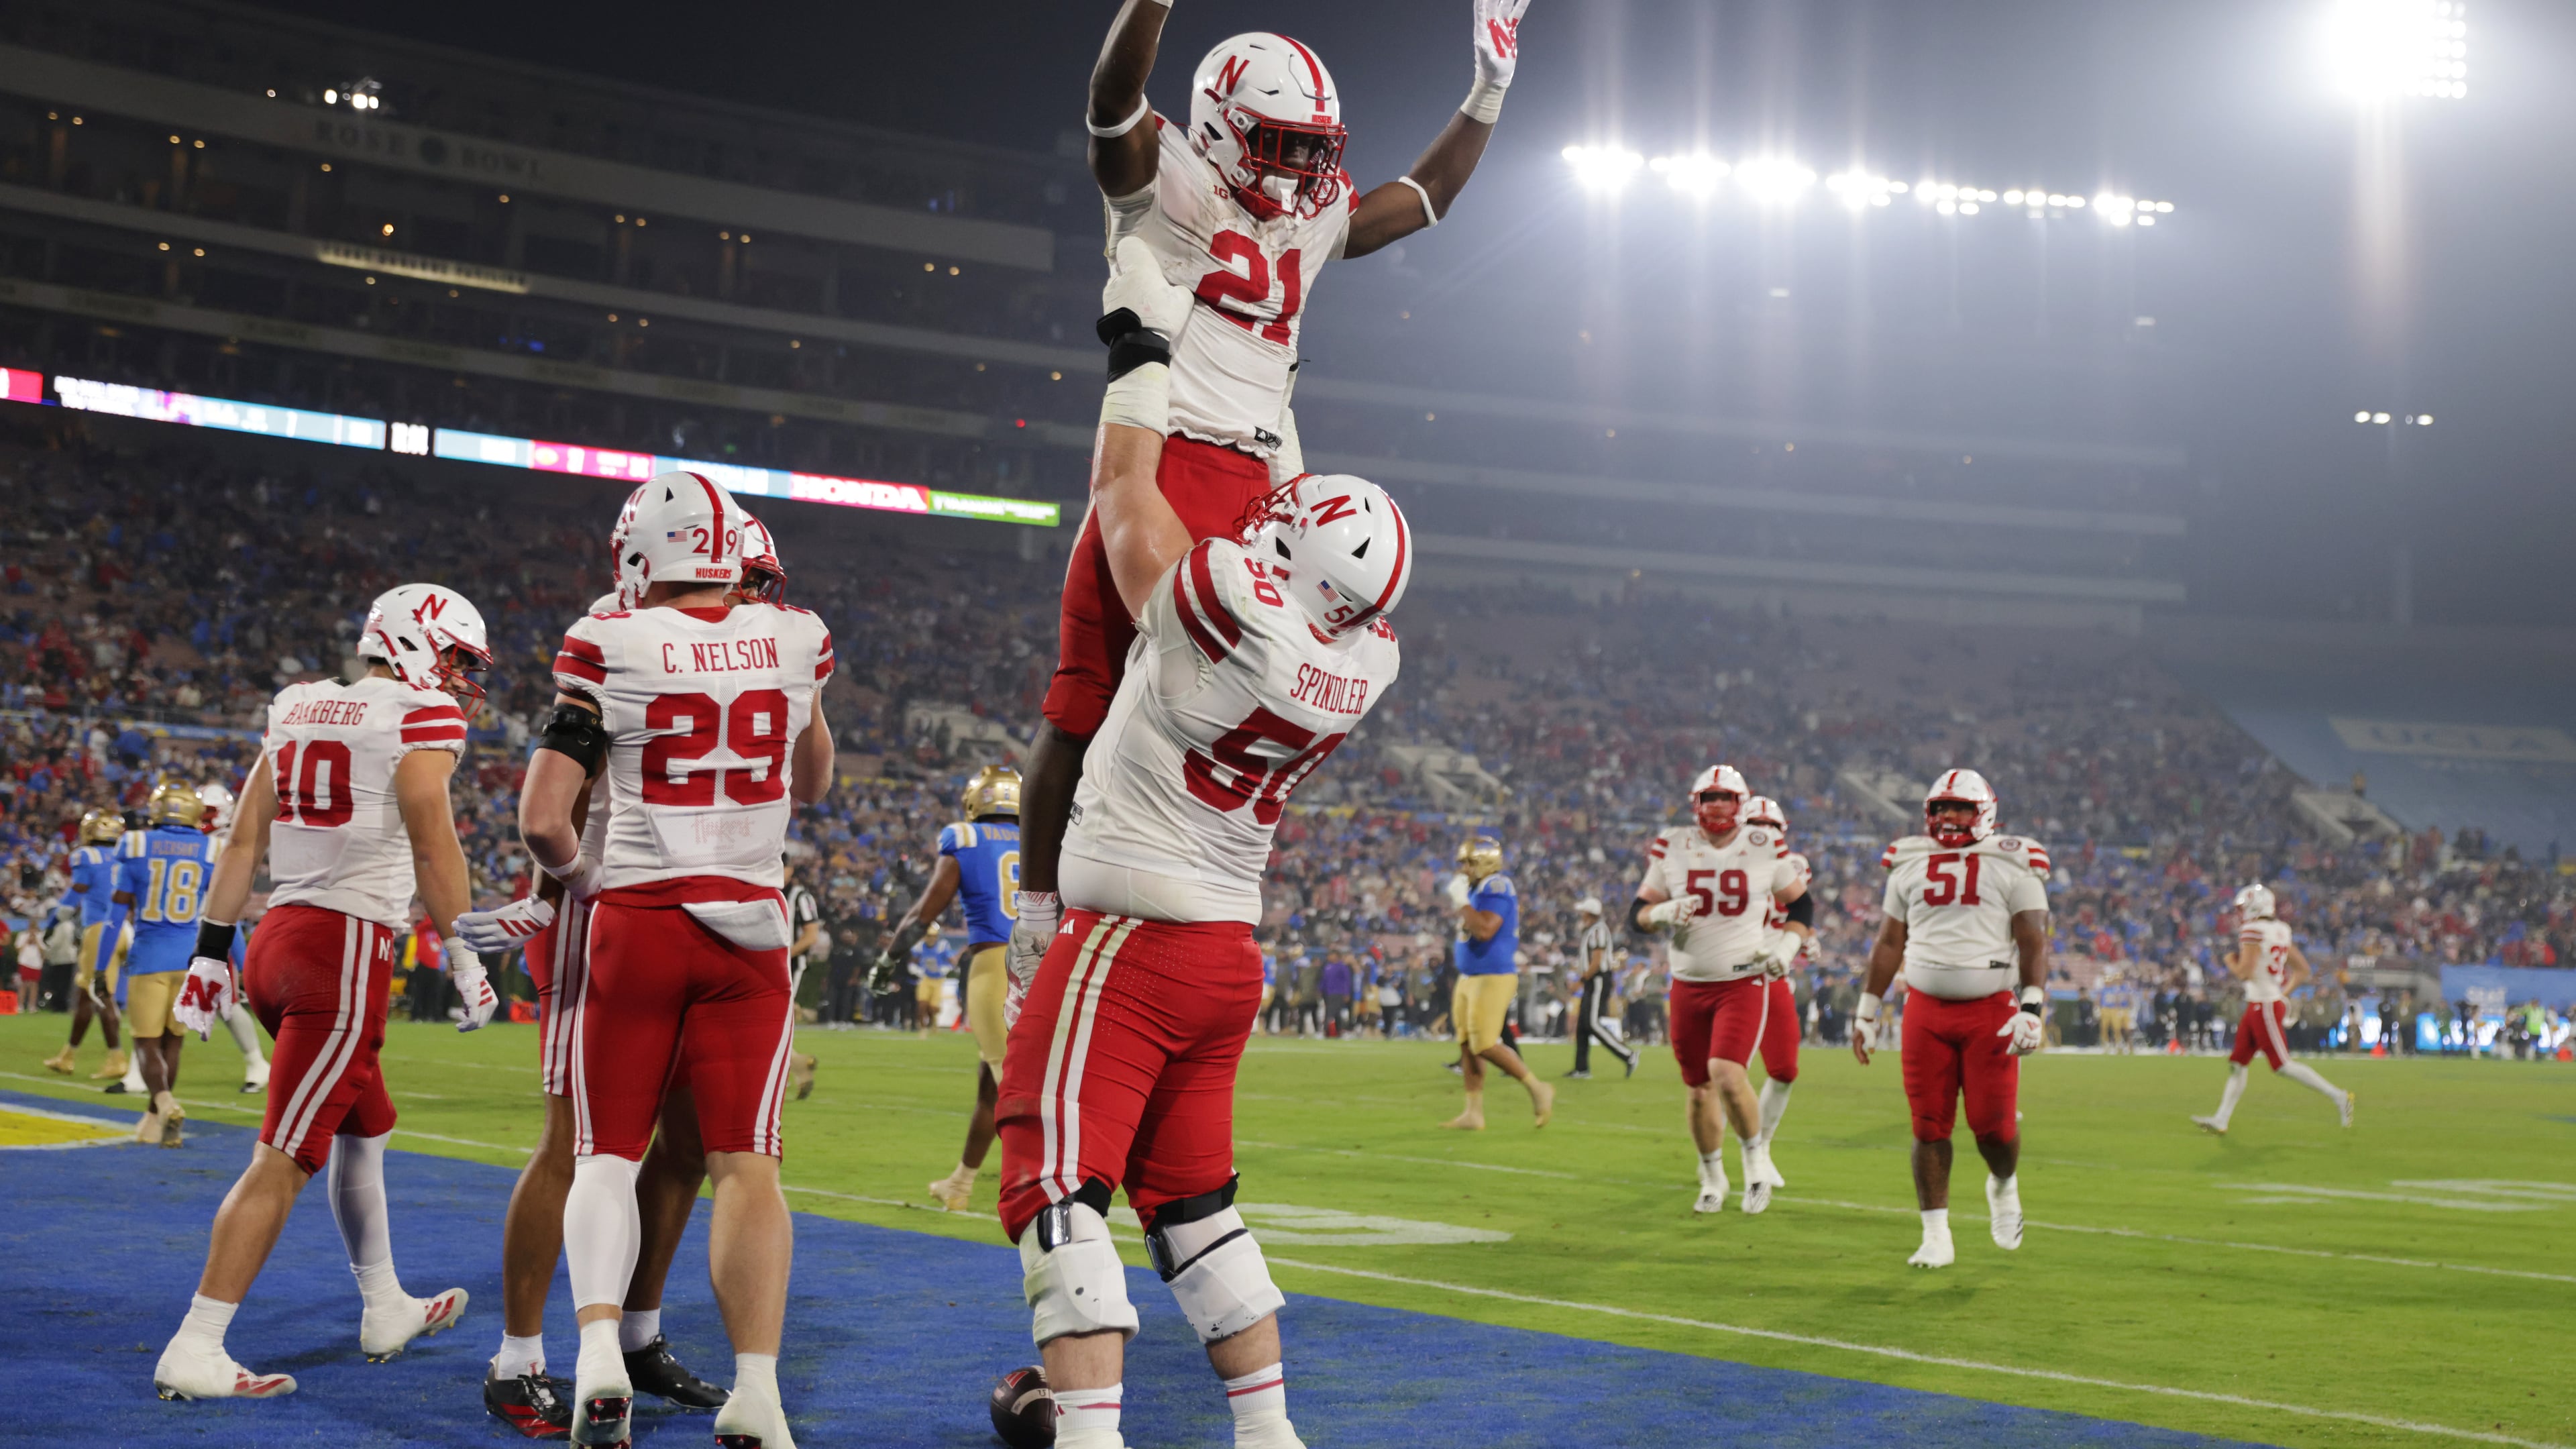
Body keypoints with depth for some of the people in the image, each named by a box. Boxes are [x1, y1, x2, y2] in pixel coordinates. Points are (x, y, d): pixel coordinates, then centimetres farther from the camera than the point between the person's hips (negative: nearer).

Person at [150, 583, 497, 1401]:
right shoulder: (421, 718, -5)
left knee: (363, 1131, 24)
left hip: (277, 936, 8)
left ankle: (386, 1309, 36)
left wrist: (212, 951, 16)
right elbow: (433, 847, -11)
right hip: (348, 945, -8)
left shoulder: (296, 710, 16)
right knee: (283, 1161, -7)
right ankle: (195, 1352, -10)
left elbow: (244, 843, 15)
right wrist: (466, 957, -6)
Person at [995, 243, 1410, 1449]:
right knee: (1192, 1202, 19)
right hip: (1228, 955, 8)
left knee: (1058, 1191, -7)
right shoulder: (1366, 661, -2)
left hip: (1125, 943, -8)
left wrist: (1144, 348, 8)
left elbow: (1125, 492, -5)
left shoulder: (1239, 614, -21)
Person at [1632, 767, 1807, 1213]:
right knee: (1699, 1090, 9)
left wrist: (1789, 944, -4)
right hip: (1689, 986, 3)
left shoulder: (1765, 849, -3)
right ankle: (1713, 1179, 30)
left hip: (1744, 981, -3)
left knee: (1727, 1075, -22)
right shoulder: (1672, 848, 0)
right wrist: (1662, 914, -16)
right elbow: (1637, 915, 5)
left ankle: (1755, 1155, 4)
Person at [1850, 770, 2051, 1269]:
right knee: (1929, 1126, -1)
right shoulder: (1910, 865, 11)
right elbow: (1889, 943, 16)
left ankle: (2003, 1185, 29)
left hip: (1990, 1010, -2)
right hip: (1926, 1008, 3)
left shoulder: (2012, 866, 1)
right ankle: (1936, 1237, 7)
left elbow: (2033, 942, -3)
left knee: (1994, 1125, -5)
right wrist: (1867, 1011, 15)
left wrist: (2032, 1009, -14)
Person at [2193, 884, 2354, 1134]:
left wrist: (2231, 962, -1)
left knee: (2283, 1065, -7)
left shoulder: (2254, 931, -15)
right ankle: (2221, 1120, 11)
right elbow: (2303, 970, 16)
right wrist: (2284, 992, 20)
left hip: (2265, 1006, -10)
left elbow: (2245, 972, -21)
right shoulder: (2280, 931, 12)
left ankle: (2337, 1096, -4)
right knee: (2237, 1063, 10)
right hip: (2258, 1005, 10)